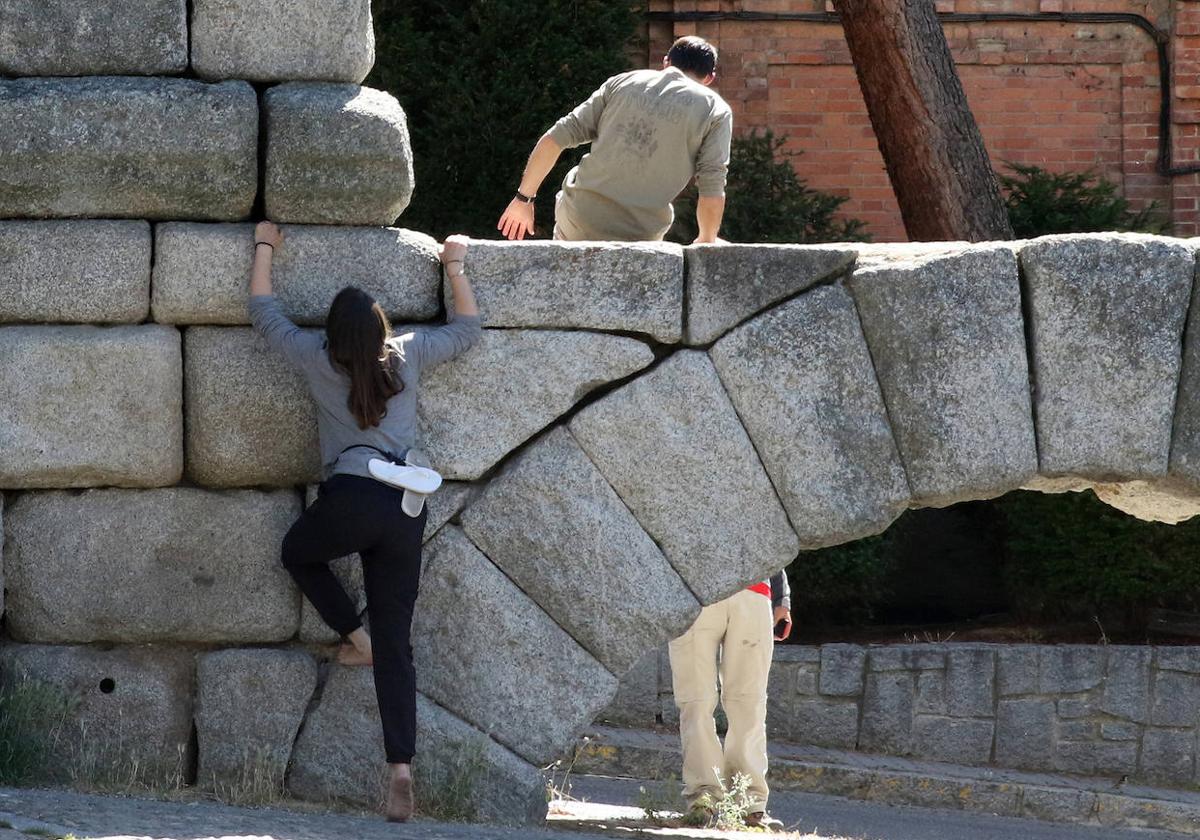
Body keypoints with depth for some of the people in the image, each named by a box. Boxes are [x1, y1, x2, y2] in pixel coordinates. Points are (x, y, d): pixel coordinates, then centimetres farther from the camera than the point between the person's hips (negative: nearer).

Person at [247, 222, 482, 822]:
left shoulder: (319, 359, 3)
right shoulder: (407, 355, 9)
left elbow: (264, 313, 18)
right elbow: (467, 328, 27)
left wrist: (265, 247, 30)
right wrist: (454, 266, 37)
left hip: (350, 498, -3)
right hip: (407, 508, 3)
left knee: (298, 553, 33)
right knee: (396, 644, 3)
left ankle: (357, 637, 15)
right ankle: (401, 769, -7)